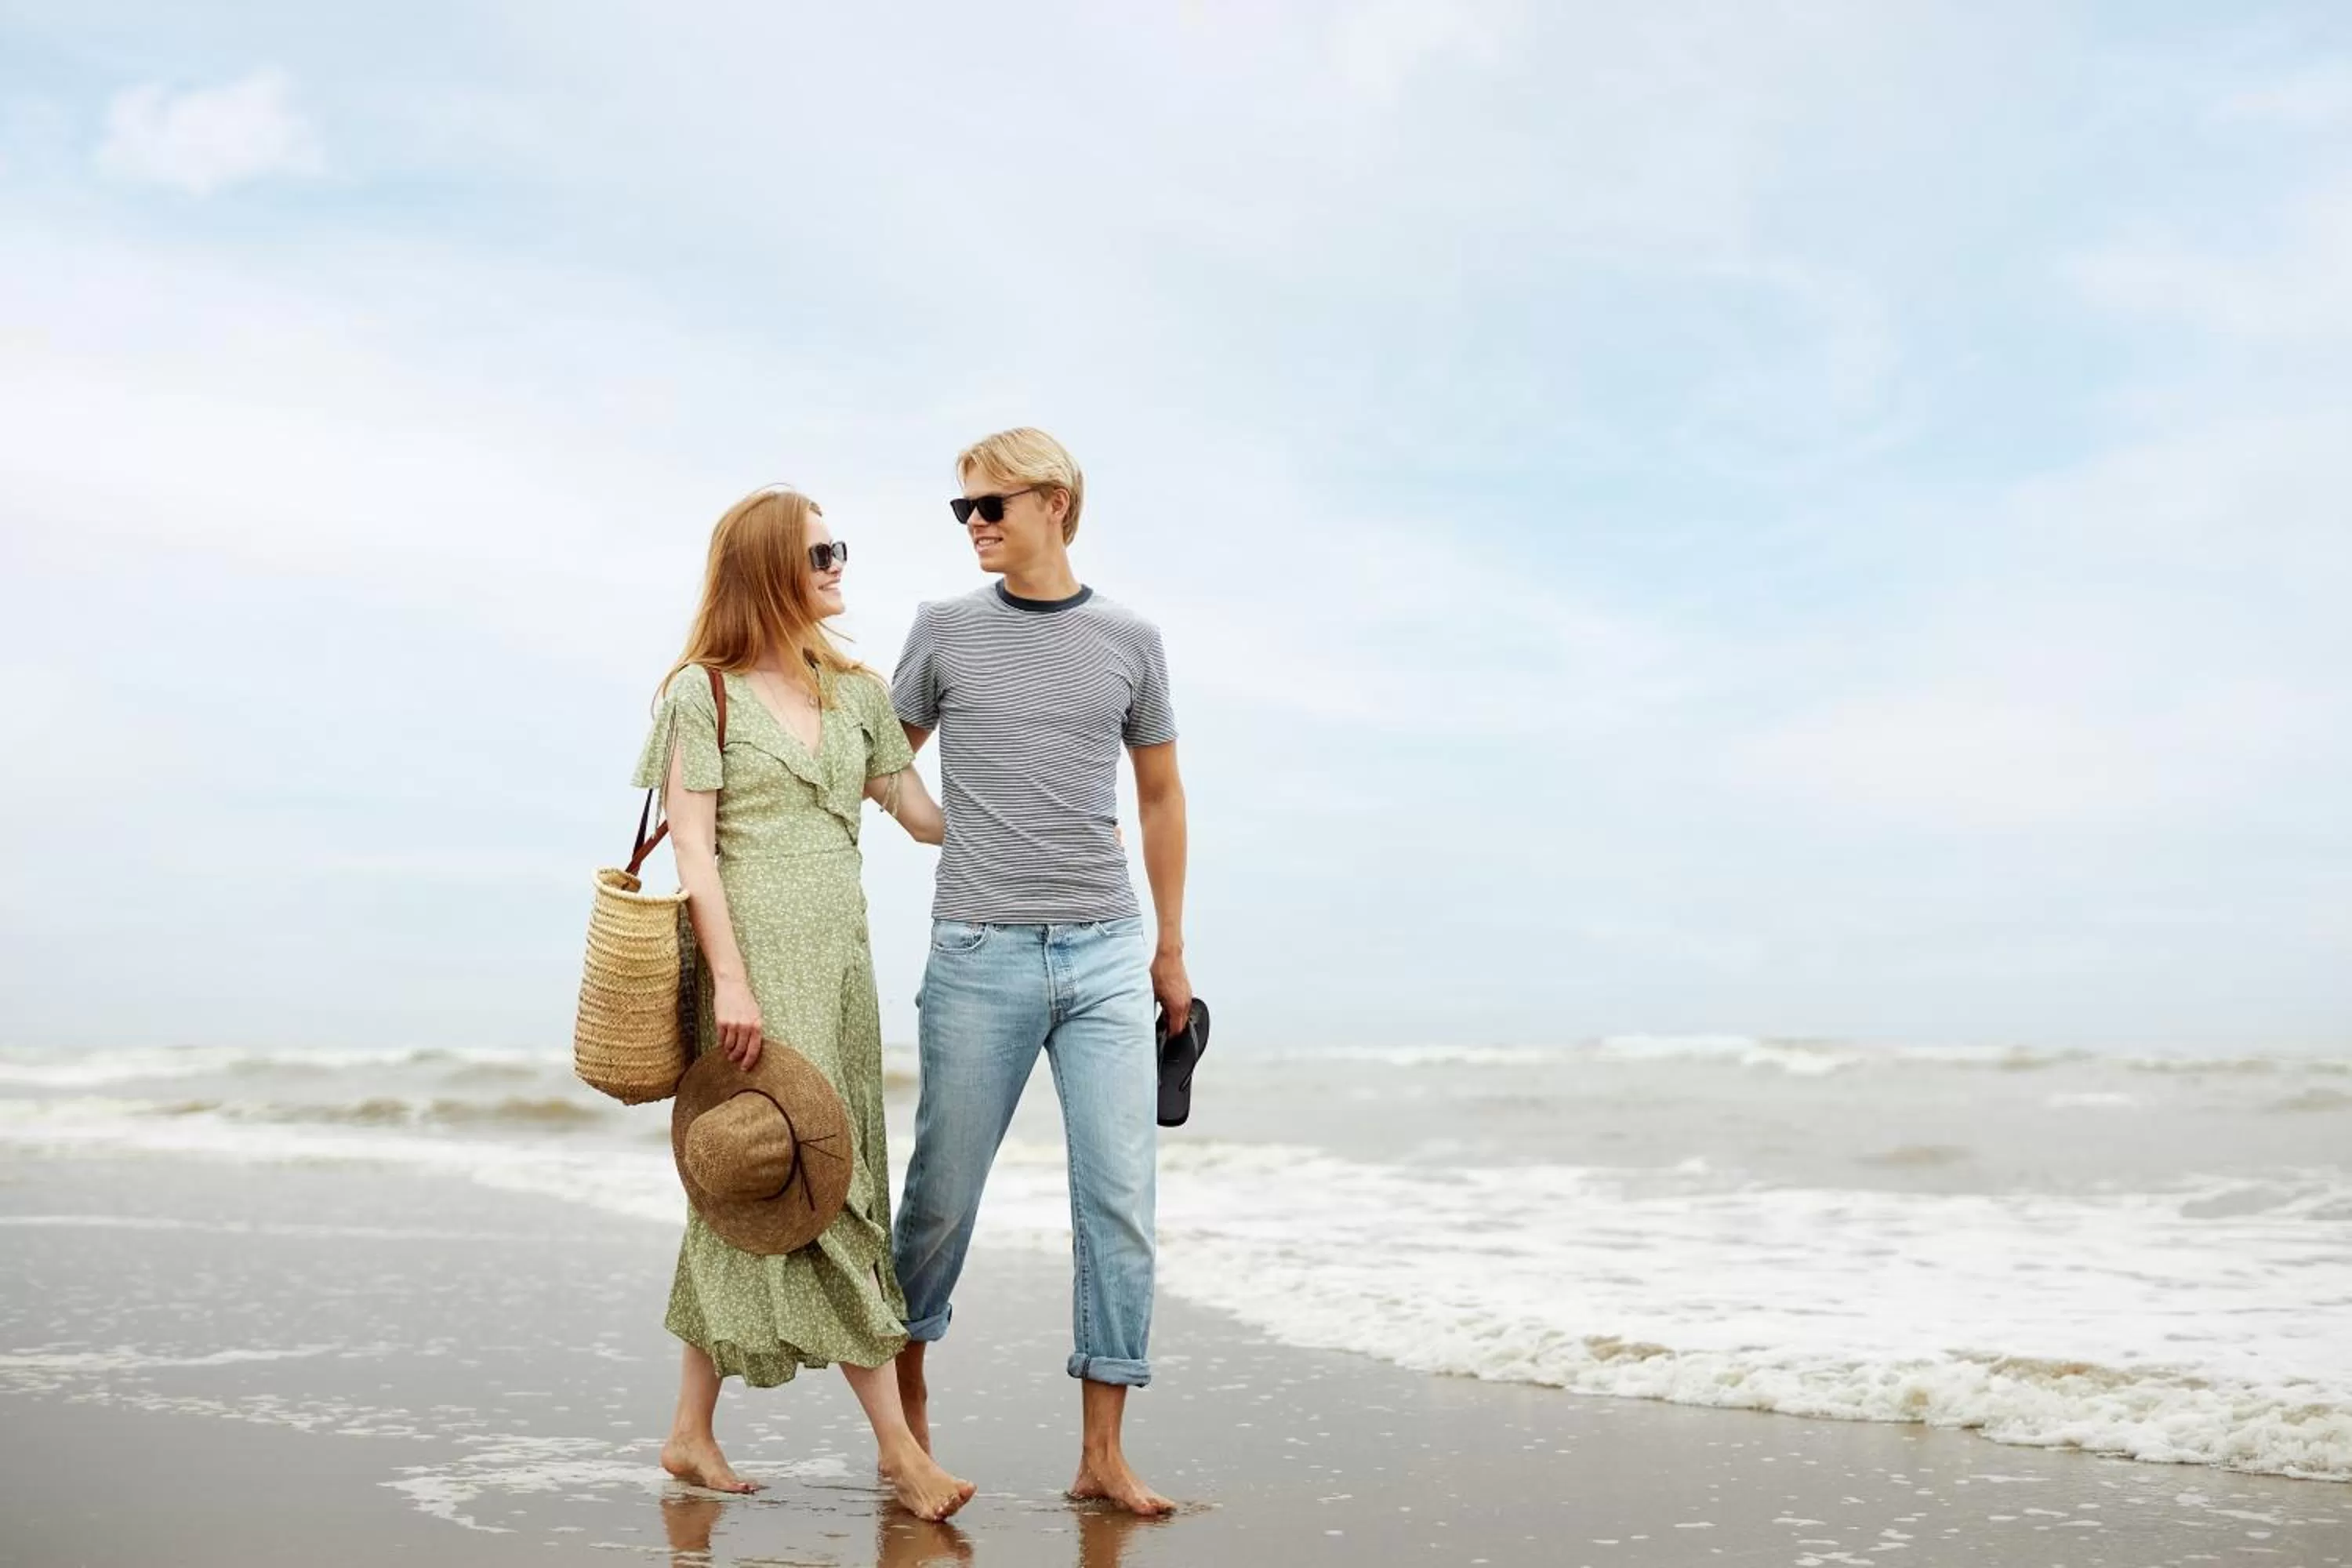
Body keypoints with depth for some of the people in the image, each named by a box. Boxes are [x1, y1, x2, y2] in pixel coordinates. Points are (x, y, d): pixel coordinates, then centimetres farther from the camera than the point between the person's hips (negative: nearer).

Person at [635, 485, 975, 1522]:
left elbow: (923, 814, 14)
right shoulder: (703, 692, -2)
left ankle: (692, 1433, 17)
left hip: (837, 965, 6)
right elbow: (693, 848, -8)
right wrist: (730, 977, -16)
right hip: (754, 960, -6)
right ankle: (897, 1445, -4)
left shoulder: (855, 693, 14)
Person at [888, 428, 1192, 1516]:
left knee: (1120, 1197, -3)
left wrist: (1170, 948, 16)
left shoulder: (1130, 641, 8)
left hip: (1106, 957, 1)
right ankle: (907, 1377, 30)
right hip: (980, 956, -1)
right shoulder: (945, 631, 5)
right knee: (944, 1190, 6)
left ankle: (1103, 1452, 4)